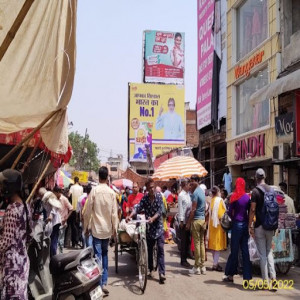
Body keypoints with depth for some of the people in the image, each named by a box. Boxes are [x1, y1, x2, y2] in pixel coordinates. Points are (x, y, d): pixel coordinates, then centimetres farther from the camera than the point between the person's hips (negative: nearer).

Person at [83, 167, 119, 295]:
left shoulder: (94, 190, -9)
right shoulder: (112, 192, -3)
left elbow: (88, 211, -7)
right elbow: (114, 213, -2)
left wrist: (86, 226, 5)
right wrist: (115, 228, 8)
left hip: (96, 228, -3)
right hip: (107, 228, 3)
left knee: (98, 256, -1)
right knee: (105, 254, 16)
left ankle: (99, 284, -2)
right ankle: (104, 283, 15)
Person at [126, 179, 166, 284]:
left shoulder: (159, 196, -5)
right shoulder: (144, 198, 0)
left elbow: (160, 210, -12)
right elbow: (138, 208, -12)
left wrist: (153, 218, -30)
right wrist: (130, 216, -30)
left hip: (158, 226, -2)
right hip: (149, 227, 2)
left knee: (160, 249, -8)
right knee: (149, 249, 11)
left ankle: (162, 273, -9)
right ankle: (151, 270, 27)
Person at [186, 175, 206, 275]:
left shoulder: (195, 192, -15)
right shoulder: (201, 191, 13)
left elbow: (193, 209, -17)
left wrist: (189, 222, -14)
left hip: (196, 220, -9)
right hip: (202, 219, 9)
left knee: (197, 243, -3)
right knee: (202, 242, 10)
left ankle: (197, 267, 2)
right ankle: (202, 266, 14)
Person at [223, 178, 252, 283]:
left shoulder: (234, 197, -7)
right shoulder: (247, 197, 2)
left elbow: (230, 212, -5)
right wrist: (248, 222, 12)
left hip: (237, 224, -3)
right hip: (245, 225, 3)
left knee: (234, 250, 4)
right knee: (245, 251, 6)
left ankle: (230, 275, 13)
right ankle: (247, 277, 7)